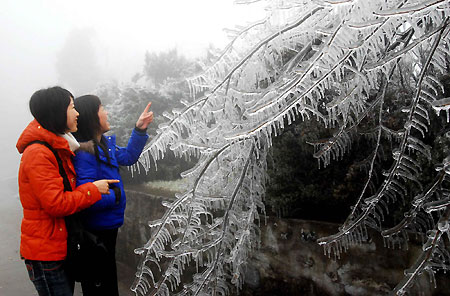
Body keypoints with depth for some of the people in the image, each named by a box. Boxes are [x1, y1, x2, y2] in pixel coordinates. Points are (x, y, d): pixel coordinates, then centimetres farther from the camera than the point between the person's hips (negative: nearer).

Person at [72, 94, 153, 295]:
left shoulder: (103, 144, 2)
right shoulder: (84, 153, -27)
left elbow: (127, 156, 17)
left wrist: (140, 129, 8)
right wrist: (116, 195, -18)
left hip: (107, 226, 9)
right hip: (95, 232, -9)